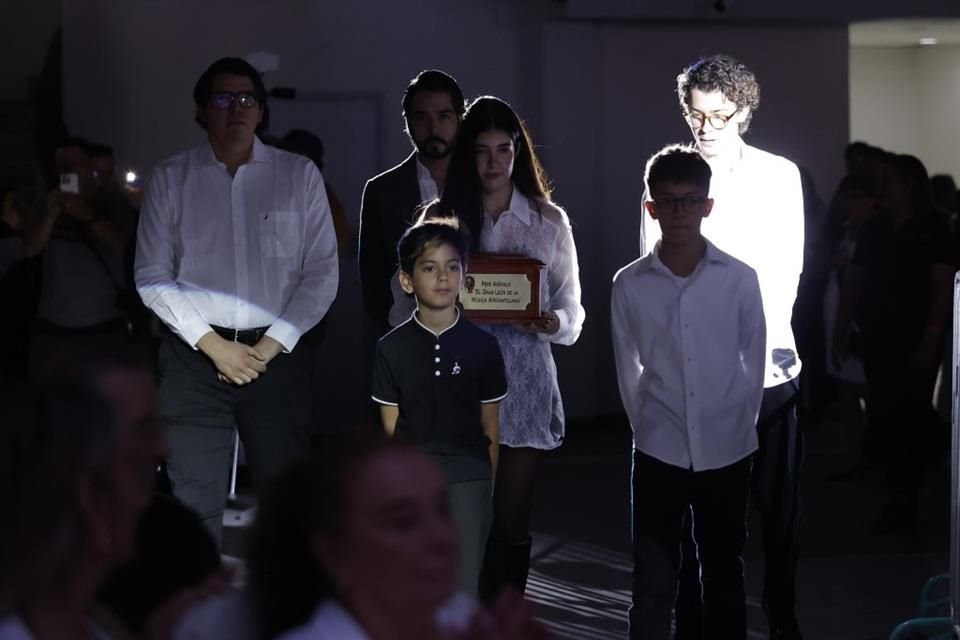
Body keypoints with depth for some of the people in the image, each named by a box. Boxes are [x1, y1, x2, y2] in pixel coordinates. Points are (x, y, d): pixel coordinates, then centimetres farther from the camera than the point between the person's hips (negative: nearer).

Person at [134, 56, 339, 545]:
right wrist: (215, 346, -8)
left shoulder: (299, 175, 3)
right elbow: (152, 279, 1)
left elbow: (322, 273, 1)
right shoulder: (170, 179, 3)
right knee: (196, 503, -1)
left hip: (277, 355, 0)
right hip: (195, 357, 0)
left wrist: (269, 347, -7)